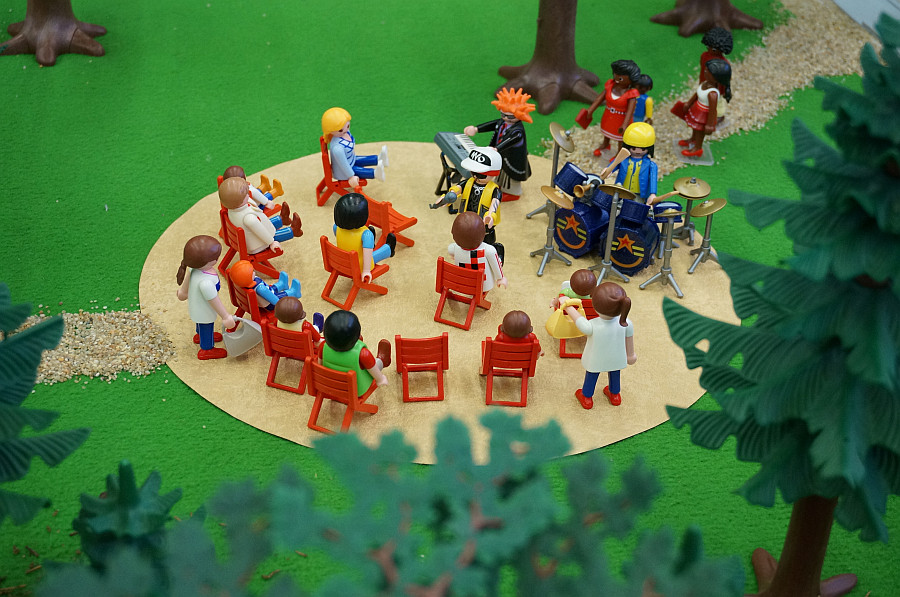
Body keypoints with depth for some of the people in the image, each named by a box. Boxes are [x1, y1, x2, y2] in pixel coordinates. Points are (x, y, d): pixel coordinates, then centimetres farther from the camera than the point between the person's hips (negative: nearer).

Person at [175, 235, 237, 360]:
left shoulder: (195, 268, -22)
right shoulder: (206, 283, -48)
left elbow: (188, 278, 1)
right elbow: (214, 301, -33)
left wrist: (183, 291, 22)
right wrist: (226, 317, -19)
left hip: (196, 306, 7)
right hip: (204, 312, -7)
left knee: (201, 324, 37)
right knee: (207, 327, 22)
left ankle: (199, 336, 67)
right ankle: (207, 349, 50)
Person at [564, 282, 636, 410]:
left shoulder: (591, 327, -43)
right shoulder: (626, 324, -32)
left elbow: (576, 317, -24)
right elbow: (629, 341, -13)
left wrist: (567, 305, -6)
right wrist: (630, 354, 8)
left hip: (595, 361, -2)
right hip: (617, 359, 3)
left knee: (591, 377, 28)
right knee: (615, 375, 33)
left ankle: (586, 397, 55)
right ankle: (615, 395, 61)